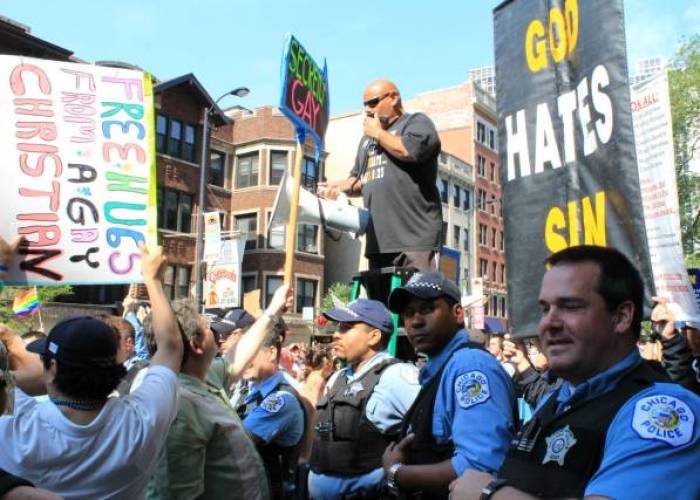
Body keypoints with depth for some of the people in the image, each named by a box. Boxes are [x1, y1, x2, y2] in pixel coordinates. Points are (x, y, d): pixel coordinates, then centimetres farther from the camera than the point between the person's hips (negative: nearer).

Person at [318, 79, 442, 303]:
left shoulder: (417, 122, 6)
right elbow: (359, 180, 32)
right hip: (379, 240, 7)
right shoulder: (368, 137, 28)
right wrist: (340, 186, 10)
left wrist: (378, 132, 0)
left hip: (415, 237, -7)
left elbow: (410, 150, -17)